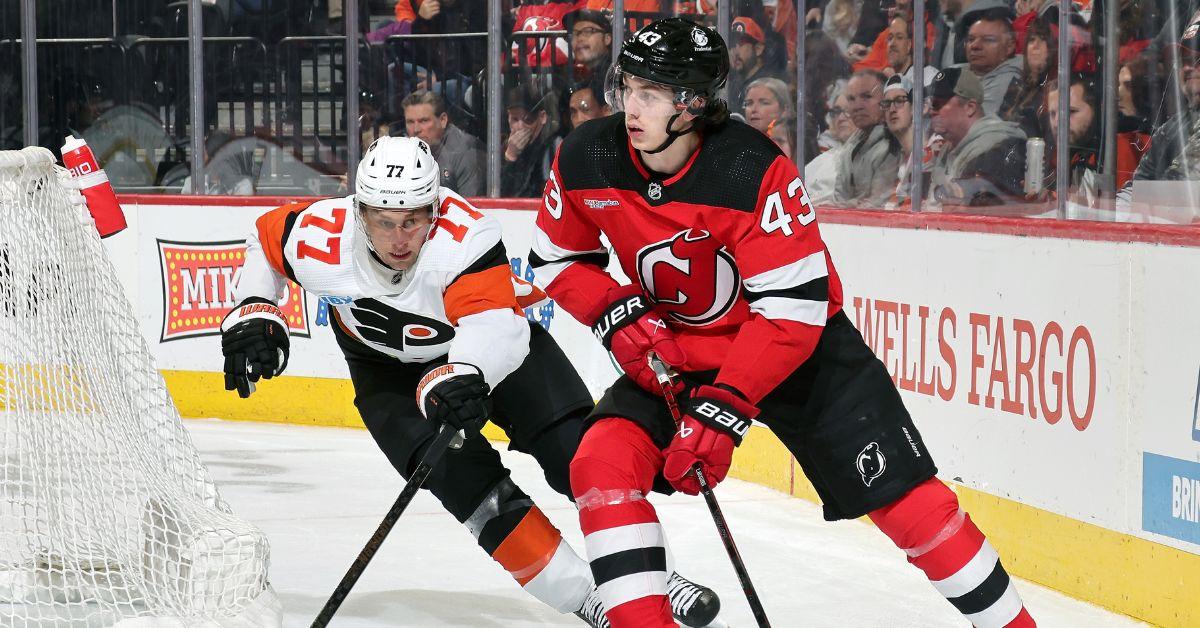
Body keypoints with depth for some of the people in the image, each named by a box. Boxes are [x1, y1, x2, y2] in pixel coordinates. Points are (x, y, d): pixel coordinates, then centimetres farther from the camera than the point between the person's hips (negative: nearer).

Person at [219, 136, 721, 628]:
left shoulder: (463, 235, -38)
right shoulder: (322, 238, -27)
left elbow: (496, 326, -51)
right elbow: (266, 237, -3)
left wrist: (462, 376, -69)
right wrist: (252, 313, -13)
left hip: (493, 341, -1)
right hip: (387, 364, 2)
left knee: (575, 448, -15)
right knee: (467, 479, -19)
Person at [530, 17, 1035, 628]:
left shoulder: (753, 171, -30)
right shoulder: (585, 161, -16)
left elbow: (793, 306, -28)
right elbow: (556, 258, 1)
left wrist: (725, 406, -32)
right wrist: (616, 313, -17)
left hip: (802, 345, -4)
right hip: (672, 352, 4)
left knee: (901, 495, -7)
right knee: (602, 463, -19)